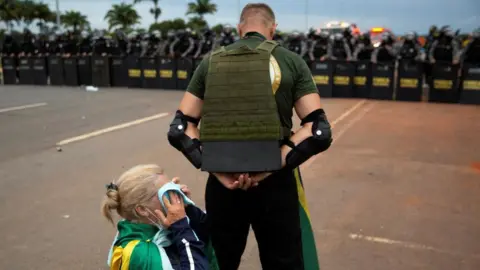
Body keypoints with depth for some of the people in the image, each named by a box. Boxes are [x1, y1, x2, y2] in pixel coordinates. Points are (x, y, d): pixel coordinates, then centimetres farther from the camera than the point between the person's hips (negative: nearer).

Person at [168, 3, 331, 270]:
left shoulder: (210, 62, 5)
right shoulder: (291, 60, -1)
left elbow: (179, 130, 0)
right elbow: (319, 132, -10)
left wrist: (218, 171, -8)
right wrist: (271, 167, -12)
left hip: (222, 184, 2)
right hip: (276, 184, -2)